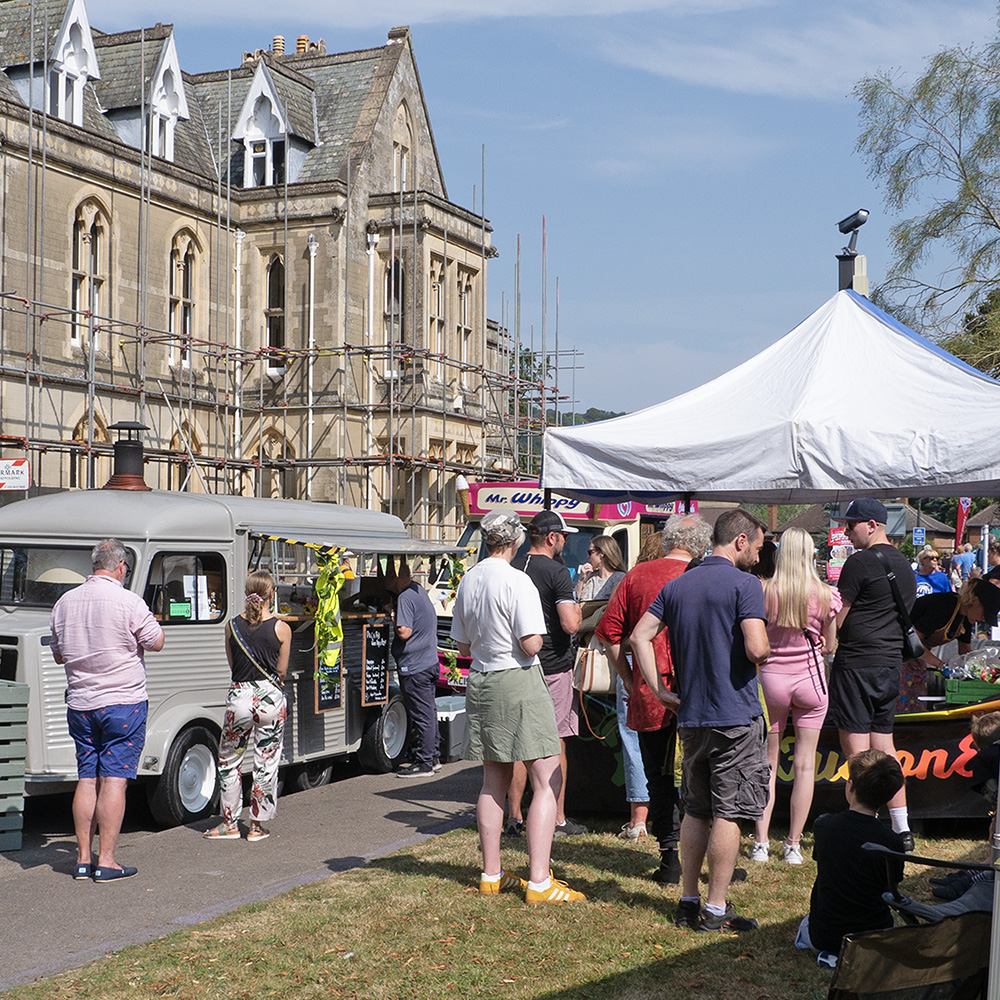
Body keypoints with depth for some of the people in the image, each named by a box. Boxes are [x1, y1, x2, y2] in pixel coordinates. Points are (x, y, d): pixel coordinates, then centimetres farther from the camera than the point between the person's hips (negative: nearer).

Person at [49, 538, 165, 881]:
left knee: (87, 779, 11)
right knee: (114, 779, -2)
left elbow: (58, 654, 16)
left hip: (80, 704, 5)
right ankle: (106, 862, -2)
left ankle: (83, 859, 13)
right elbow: (156, 643, -4)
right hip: (123, 702, -5)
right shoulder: (128, 602, -13)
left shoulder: (64, 602, 6)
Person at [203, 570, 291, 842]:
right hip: (271, 698, -1)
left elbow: (232, 664, 9)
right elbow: (281, 671, 1)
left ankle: (229, 823, 18)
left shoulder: (232, 625, -1)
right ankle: (257, 825, 14)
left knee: (229, 759, 16)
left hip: (240, 696, 1)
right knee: (266, 763, 8)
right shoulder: (281, 628, -6)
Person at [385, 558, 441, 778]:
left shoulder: (405, 598, -18)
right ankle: (431, 757, 25)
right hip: (429, 661, 10)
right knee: (428, 712, 17)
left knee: (420, 715, -3)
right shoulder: (419, 591, 13)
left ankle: (423, 763, 3)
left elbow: (404, 632, -25)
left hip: (414, 667, -10)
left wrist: (391, 615, -10)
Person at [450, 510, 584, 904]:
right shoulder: (516, 581, -14)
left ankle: (491, 875, 21)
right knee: (547, 781, -4)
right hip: (519, 681, -8)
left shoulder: (468, 581, 9)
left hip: (480, 681, 8)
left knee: (494, 781, 16)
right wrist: (534, 636, 2)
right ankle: (539, 882, -7)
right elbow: (531, 645, -19)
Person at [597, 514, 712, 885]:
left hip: (650, 695, 1)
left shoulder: (637, 574, 2)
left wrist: (628, 679, 9)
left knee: (660, 778, 11)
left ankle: (670, 858, 11)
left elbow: (610, 631, 3)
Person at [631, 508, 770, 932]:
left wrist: (660, 690, 6)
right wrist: (767, 651, 2)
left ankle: (688, 902, 19)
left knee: (696, 811, 15)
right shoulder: (744, 584, -11)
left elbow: (639, 636, 5)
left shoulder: (676, 585, 10)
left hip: (691, 716, 6)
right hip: (735, 715, -6)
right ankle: (716, 909, 3)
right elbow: (757, 649, -21)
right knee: (728, 813, 0)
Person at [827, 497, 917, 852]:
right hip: (891, 663, 8)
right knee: (884, 744, 12)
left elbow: (836, 620, -11)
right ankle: (901, 828, 12)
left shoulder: (860, 562, -12)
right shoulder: (904, 565, 14)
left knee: (856, 749, -3)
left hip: (857, 662, -8)